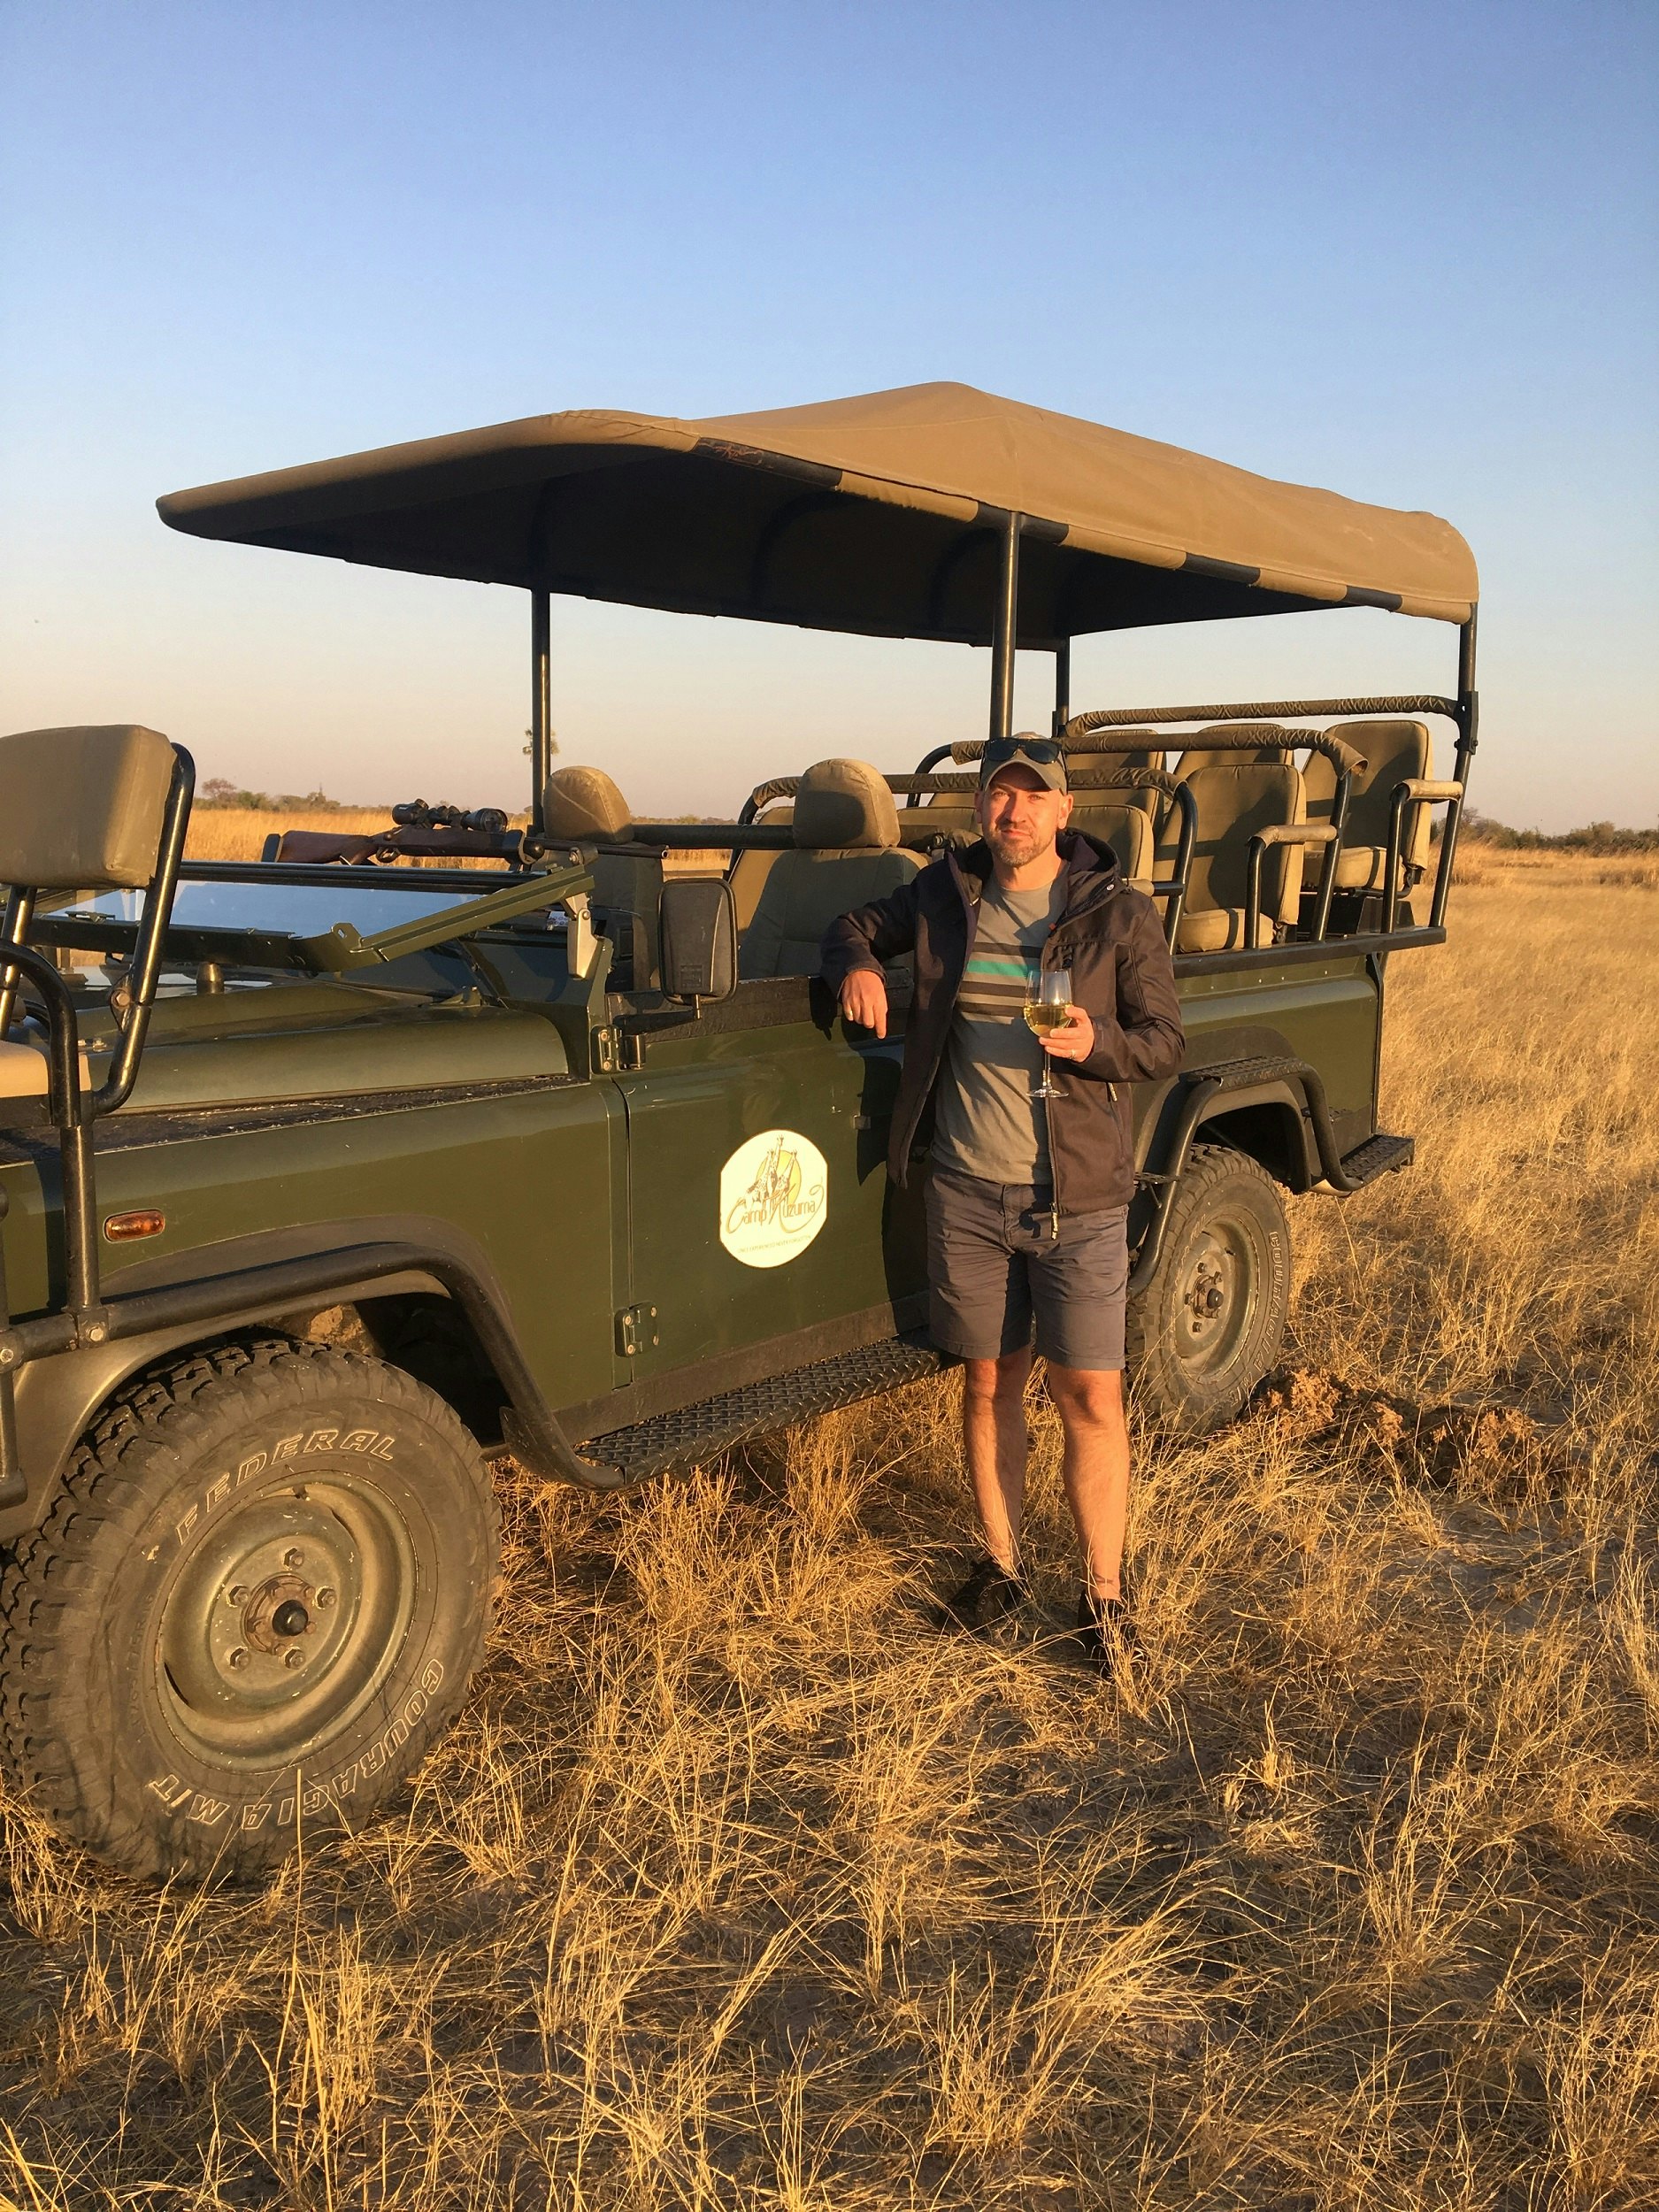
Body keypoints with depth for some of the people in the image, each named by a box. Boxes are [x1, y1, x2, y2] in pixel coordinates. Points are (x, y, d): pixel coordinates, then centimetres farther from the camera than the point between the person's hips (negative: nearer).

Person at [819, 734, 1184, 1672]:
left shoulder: (1120, 914, -4)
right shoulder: (944, 892, 4)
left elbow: (1165, 1043, -3)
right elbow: (855, 925, 19)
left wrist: (1095, 1041, -24)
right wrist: (857, 964, -5)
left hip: (1077, 1197, -2)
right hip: (967, 1190, 3)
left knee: (1091, 1396, 0)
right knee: (990, 1382, 13)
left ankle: (1105, 1599, 15)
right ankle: (1001, 1568, 29)